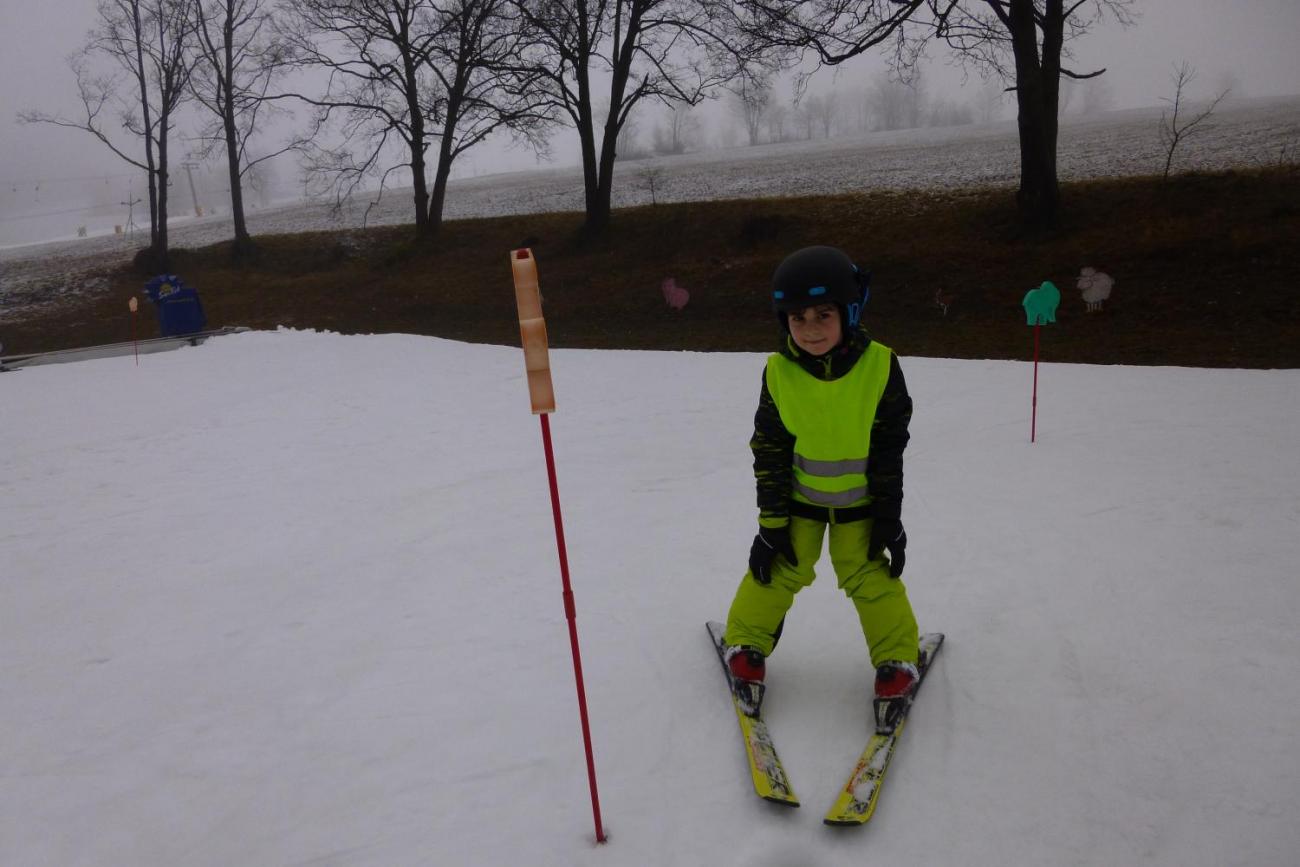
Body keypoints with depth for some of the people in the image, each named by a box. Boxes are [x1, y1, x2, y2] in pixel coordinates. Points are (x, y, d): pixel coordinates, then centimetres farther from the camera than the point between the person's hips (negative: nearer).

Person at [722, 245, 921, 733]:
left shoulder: (879, 366, -21)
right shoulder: (779, 373, -18)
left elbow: (889, 448, -11)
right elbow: (769, 451, -10)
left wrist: (888, 517, -9)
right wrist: (772, 521, -10)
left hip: (860, 497, -1)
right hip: (798, 495, 1)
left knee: (869, 575, -2)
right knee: (779, 568, -1)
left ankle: (897, 659, 15)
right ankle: (746, 646, 18)